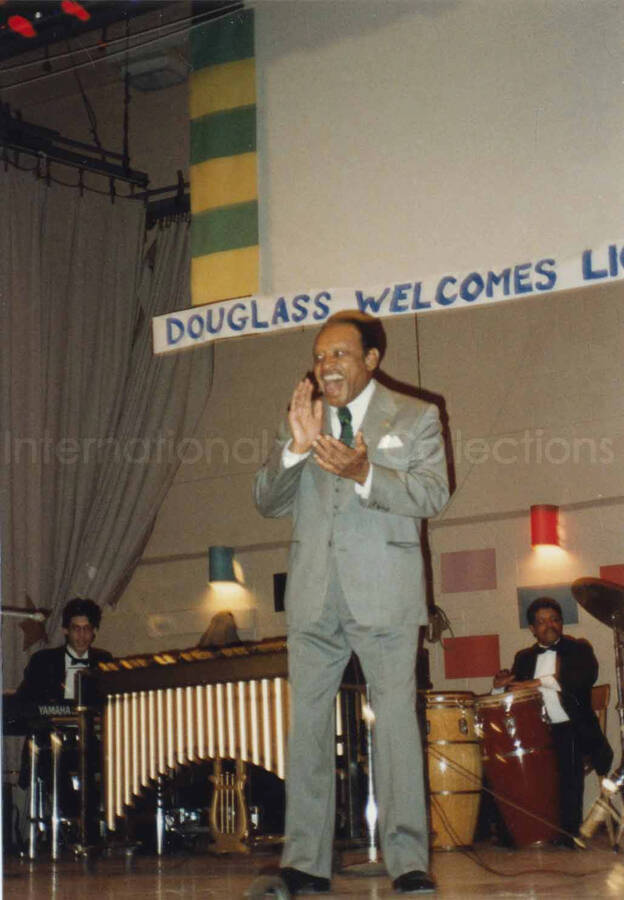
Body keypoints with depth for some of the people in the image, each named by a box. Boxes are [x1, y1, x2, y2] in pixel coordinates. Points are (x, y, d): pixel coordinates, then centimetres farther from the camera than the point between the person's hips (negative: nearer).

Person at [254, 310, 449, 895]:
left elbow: (433, 495, -6)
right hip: (314, 594, 4)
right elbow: (267, 502, 7)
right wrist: (295, 447, -10)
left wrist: (364, 474, -21)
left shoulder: (415, 418, 8)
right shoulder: (300, 420, 16)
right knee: (306, 722, 3)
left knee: (396, 720, -7)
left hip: (384, 591, -3)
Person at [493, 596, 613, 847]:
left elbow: (587, 676, -13)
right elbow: (515, 691, 17)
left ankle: (568, 833, -13)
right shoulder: (524, 657, 19)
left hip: (570, 729, -3)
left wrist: (540, 682, -20)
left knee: (569, 771, -27)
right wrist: (502, 685, -9)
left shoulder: (578, 649, 7)